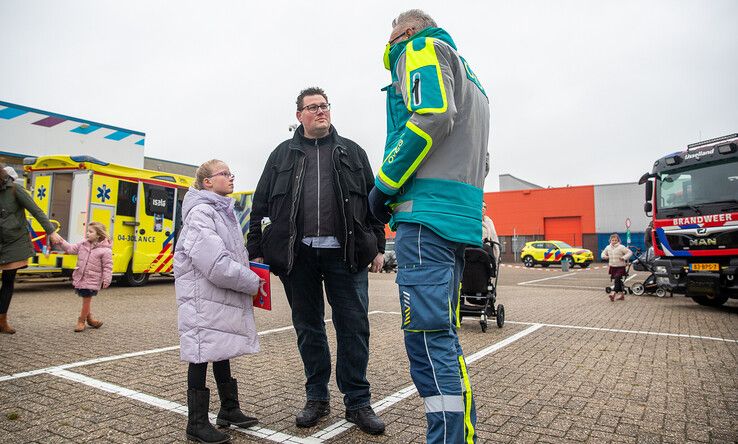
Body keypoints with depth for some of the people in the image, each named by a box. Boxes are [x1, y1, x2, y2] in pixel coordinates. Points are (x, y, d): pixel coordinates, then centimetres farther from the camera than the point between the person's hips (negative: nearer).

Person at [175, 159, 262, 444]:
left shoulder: (225, 212, 14)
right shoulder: (200, 213, -15)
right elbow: (217, 265, -24)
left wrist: (248, 277, 3)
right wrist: (253, 283, -15)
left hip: (223, 295, 9)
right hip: (203, 298, -9)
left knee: (222, 351, 18)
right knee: (201, 356, 2)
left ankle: (229, 410, 32)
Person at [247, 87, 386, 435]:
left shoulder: (351, 151, 14)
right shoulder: (283, 154, 14)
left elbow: (373, 199, 11)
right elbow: (260, 205, 11)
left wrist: (378, 247, 5)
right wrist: (256, 253, 5)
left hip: (344, 253, 0)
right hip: (297, 254, 1)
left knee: (354, 327, 1)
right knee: (308, 327, 9)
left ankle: (358, 402, 16)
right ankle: (317, 398, 25)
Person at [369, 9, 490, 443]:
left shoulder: (422, 48, 5)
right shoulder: (466, 70, 32)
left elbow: (431, 116, -16)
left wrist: (384, 185, -10)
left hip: (426, 213, -10)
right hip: (462, 216, 10)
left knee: (428, 336, -10)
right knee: (443, 335, 13)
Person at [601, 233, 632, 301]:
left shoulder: (621, 247, -10)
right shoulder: (608, 247, 6)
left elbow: (630, 252, -10)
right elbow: (603, 253, 20)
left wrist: (624, 257, -23)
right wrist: (604, 256, -3)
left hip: (620, 267, -6)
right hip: (612, 267, 6)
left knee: (617, 279, -18)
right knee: (618, 280, 13)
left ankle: (614, 293, -23)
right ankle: (621, 293, 22)